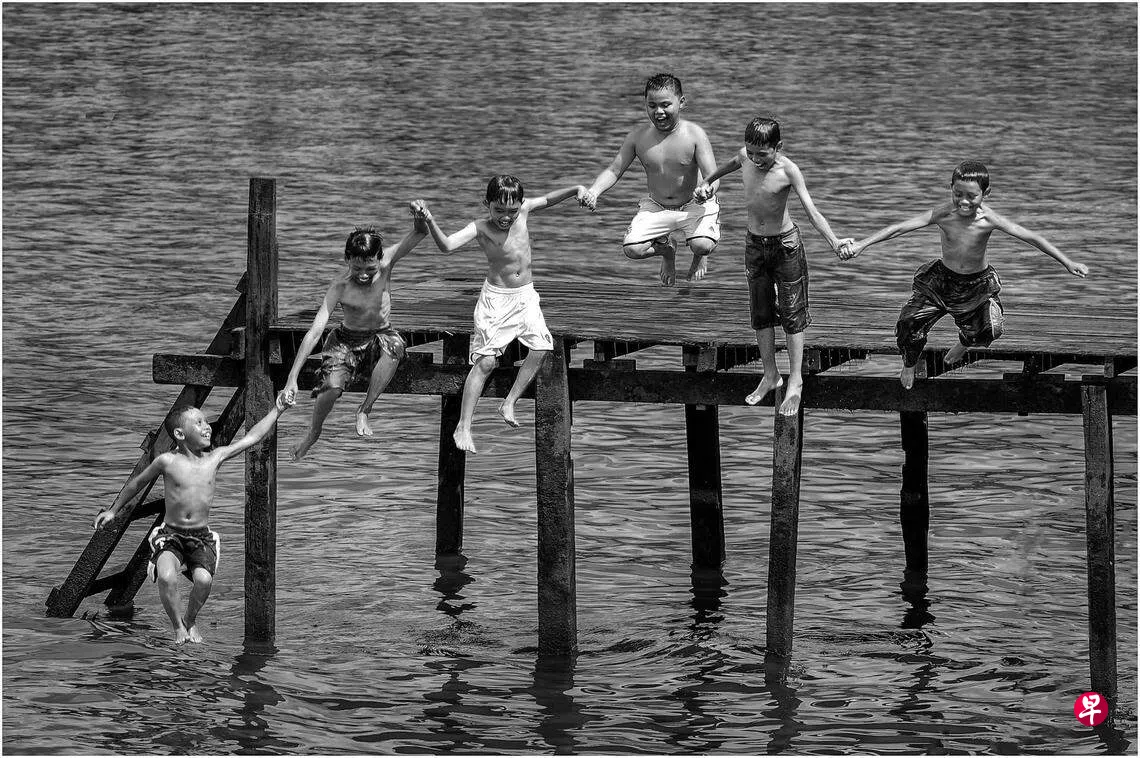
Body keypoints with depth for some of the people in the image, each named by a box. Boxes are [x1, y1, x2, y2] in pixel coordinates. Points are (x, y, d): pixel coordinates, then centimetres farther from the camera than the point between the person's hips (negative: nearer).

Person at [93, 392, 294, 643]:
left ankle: (191, 620, 6)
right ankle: (178, 627, -6)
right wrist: (113, 510, 19)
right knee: (166, 577, -31)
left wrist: (276, 411, 7)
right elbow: (137, 483, 11)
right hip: (170, 535, -2)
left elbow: (251, 438, 8)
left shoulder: (214, 458, 1)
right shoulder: (167, 462, -6)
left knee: (204, 579, -26)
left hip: (201, 537, 2)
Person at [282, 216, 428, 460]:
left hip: (381, 336, 2)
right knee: (331, 387, -28)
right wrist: (292, 379, -30)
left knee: (393, 346, -36)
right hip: (347, 340, -2)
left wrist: (421, 219, -49)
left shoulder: (386, 262, -15)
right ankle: (313, 433, 8)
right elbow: (314, 331, -25)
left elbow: (420, 234, -21)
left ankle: (364, 410, -16)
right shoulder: (340, 287, -23)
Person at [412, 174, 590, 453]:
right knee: (485, 361, -11)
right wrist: (429, 220, -50)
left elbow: (548, 199, 12)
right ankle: (463, 427, -7)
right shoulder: (480, 228, -20)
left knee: (540, 349, -5)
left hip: (526, 296, 6)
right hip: (496, 299, -6)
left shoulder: (523, 210, -6)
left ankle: (509, 404, 12)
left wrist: (576, 189, -1)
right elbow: (447, 245, -35)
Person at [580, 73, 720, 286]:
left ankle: (699, 255, 14)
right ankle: (666, 248, 21)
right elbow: (614, 169, -4)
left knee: (702, 245, -31)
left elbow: (712, 177, -22)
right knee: (632, 249, -19)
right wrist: (594, 191, -24)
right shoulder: (639, 136, -9)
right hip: (656, 208, 3)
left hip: (694, 206, -3)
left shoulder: (694, 135, -18)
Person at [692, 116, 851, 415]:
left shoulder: (788, 171, -24)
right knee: (760, 314, 11)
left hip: (785, 244, -5)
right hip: (754, 244, 5)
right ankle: (770, 376, 23)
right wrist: (707, 183, 29)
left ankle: (795, 383, 8)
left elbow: (811, 211, -29)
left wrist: (835, 242, -41)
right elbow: (731, 164, 18)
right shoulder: (746, 156, -9)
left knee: (792, 314, 2)